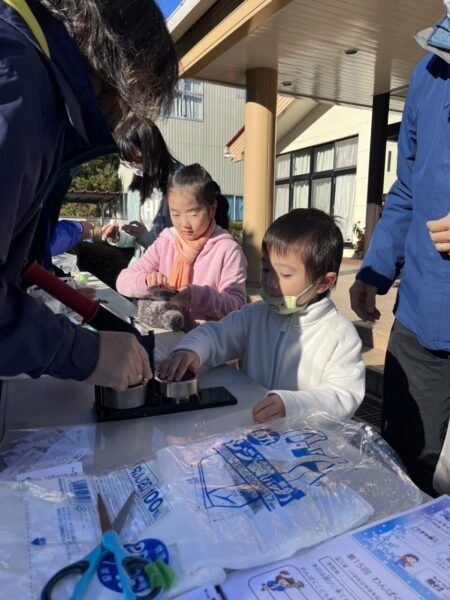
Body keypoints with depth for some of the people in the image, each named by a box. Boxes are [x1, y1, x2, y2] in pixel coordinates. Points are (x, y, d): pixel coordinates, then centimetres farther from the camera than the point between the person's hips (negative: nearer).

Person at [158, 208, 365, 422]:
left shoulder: (340, 335, -11)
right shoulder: (255, 316, 5)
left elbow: (345, 397, -17)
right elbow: (215, 335, 7)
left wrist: (291, 403, -34)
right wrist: (190, 349, -16)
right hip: (249, 426, 3)